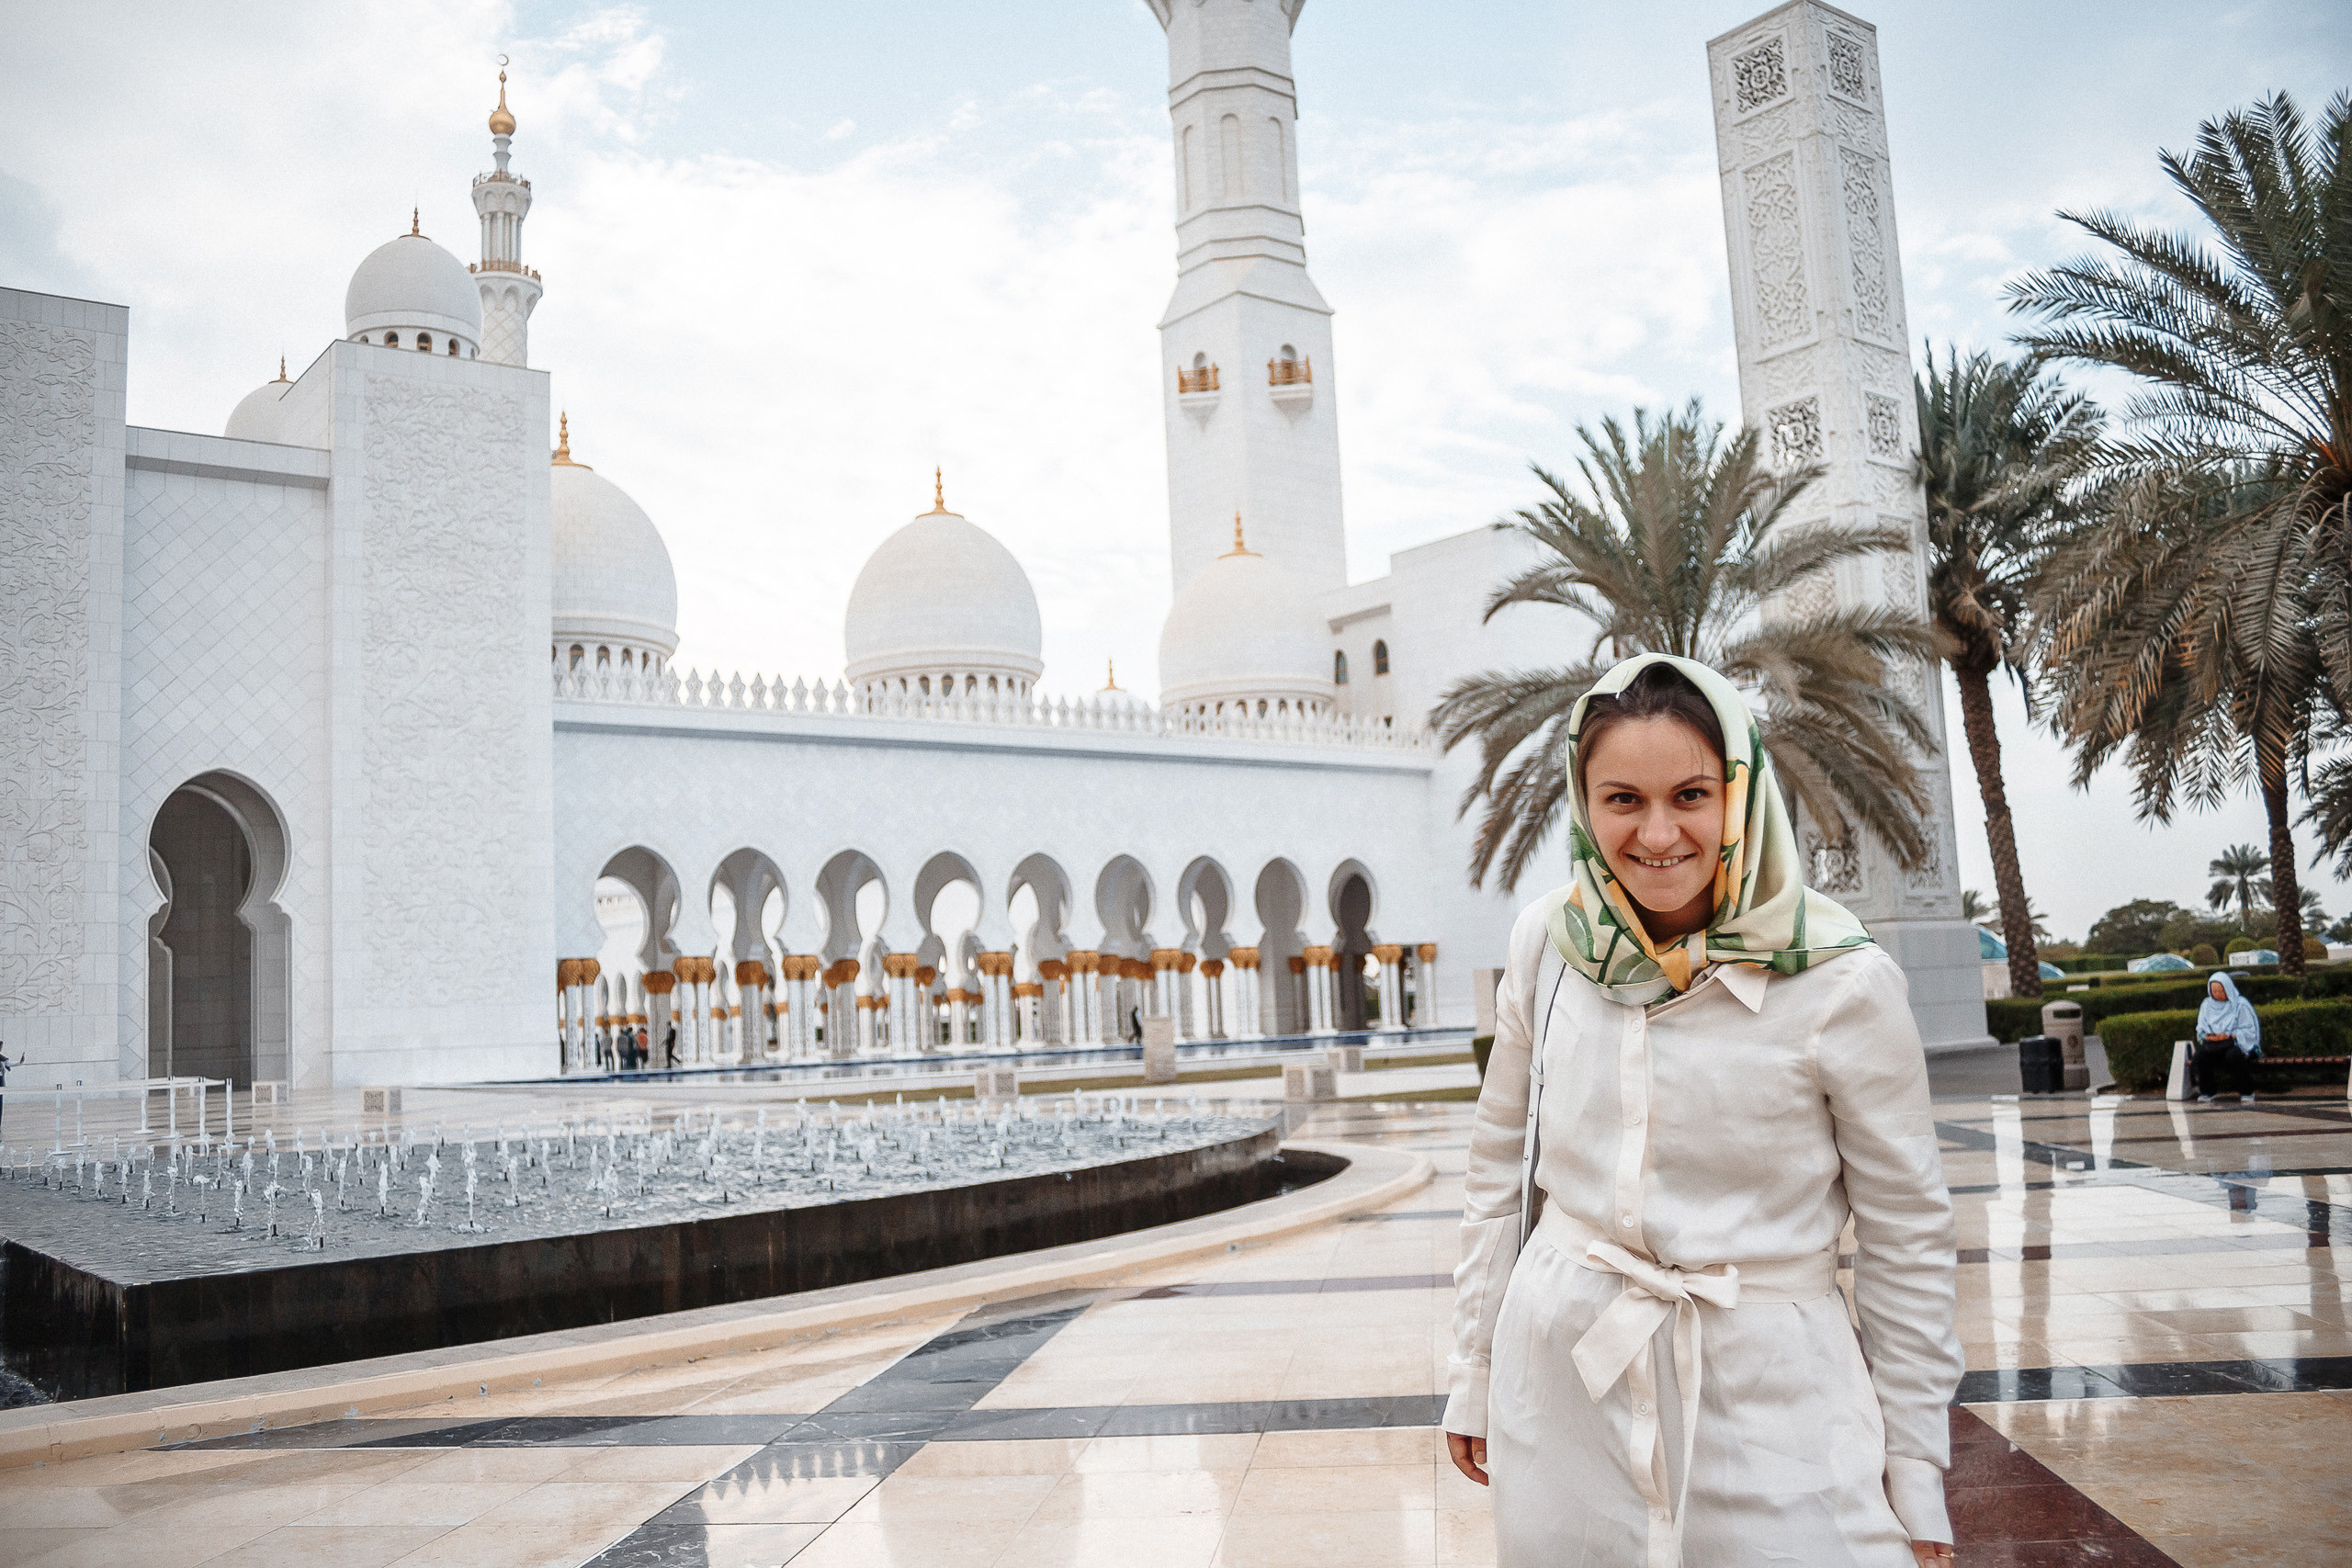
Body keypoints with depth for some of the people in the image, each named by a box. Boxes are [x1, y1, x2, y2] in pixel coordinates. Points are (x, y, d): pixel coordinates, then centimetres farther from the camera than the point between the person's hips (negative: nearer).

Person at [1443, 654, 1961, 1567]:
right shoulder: (1550, 944, -3)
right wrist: (1474, 1373, 11)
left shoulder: (1841, 981, -12)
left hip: (1764, 1394, -2)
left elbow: (1908, 1235, -3)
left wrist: (1916, 1474, 1)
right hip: (1560, 1378, 3)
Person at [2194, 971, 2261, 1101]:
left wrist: (2229, 1036, -21)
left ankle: (2246, 1092, -17)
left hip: (2236, 1043, -3)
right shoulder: (2207, 1004, 9)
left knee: (2232, 1055, -38)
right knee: (2201, 1053, -30)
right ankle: (2206, 1092, -16)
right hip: (2214, 1044, 3)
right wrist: (2207, 1036, -14)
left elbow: (2250, 1031, -6)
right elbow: (2201, 1029, 10)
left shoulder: (2240, 1004, -3)